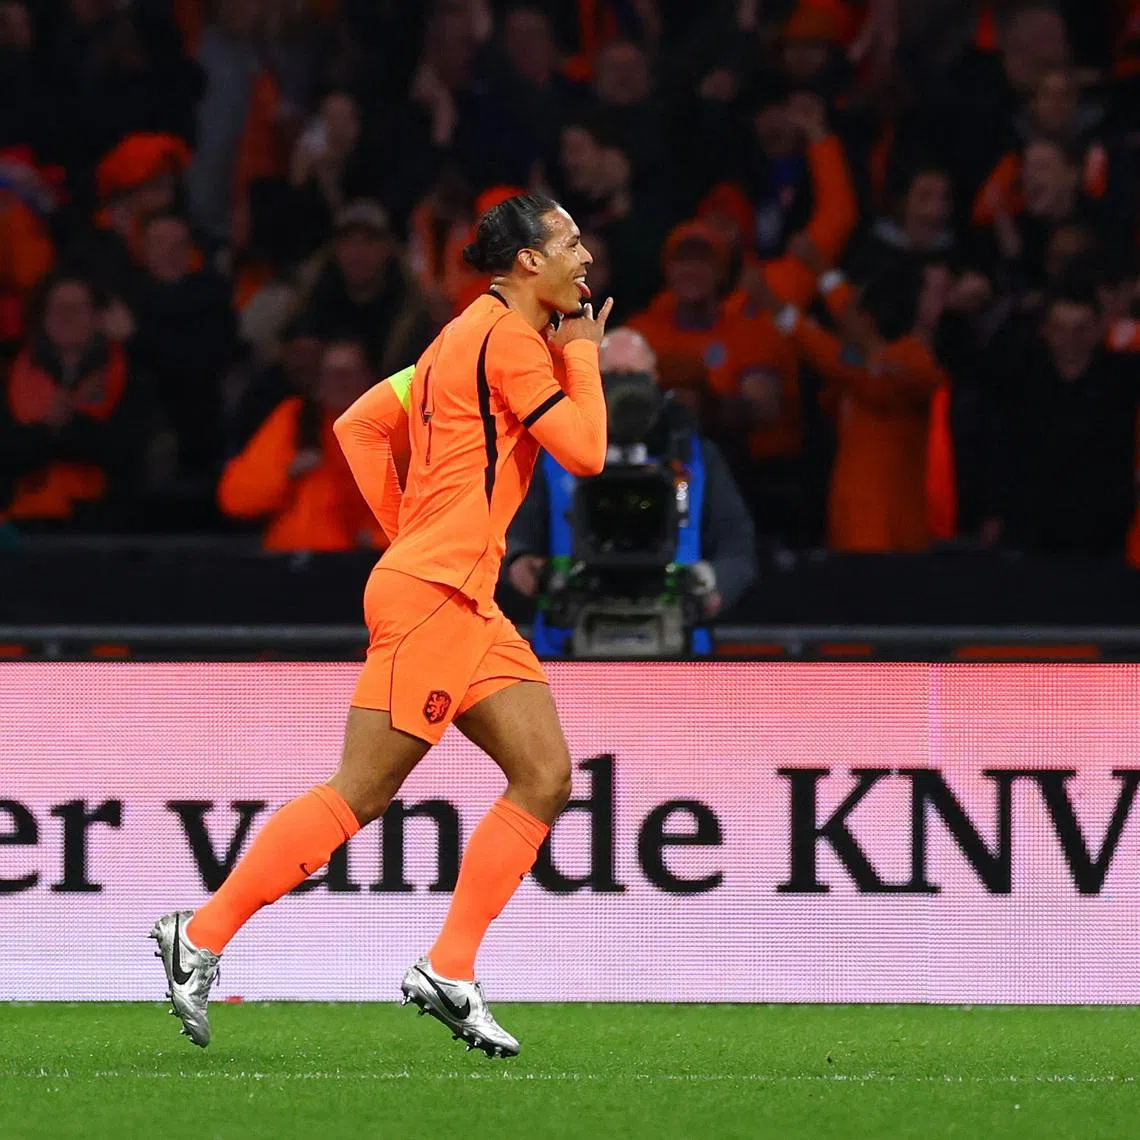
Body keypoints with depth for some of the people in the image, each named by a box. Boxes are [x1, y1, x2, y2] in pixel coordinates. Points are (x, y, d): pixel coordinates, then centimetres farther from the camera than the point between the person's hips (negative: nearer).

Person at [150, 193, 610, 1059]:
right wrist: (583, 355, 0)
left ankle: (449, 971, 2)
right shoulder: (507, 338, -10)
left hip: (468, 604, 10)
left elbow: (361, 426, 21)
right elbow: (585, 452, -14)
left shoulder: (471, 336, 18)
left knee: (546, 776, 2)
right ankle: (202, 937, -3)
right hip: (431, 597, -10)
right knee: (360, 794, -9)